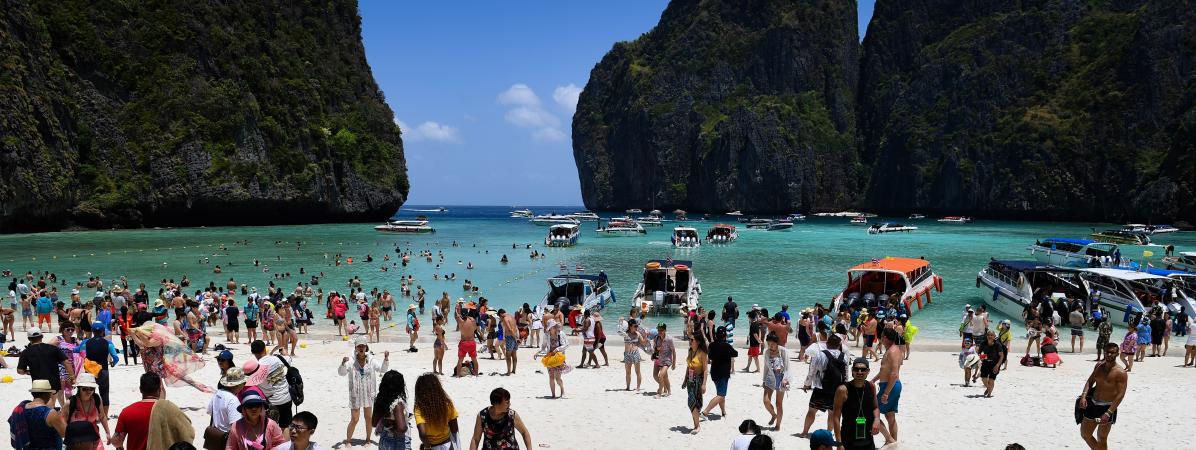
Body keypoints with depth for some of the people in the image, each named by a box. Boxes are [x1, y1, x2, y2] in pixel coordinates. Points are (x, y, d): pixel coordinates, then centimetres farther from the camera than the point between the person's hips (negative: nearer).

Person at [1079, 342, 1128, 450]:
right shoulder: (1099, 366, 4)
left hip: (1107, 407, -6)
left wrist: (1108, 413, -27)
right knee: (1085, 434, 15)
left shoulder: (1120, 373, -16)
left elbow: (1120, 395, -20)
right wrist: (1084, 396, -10)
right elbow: (1090, 381, 10)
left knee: (1102, 438, 3)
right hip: (1092, 404, 7)